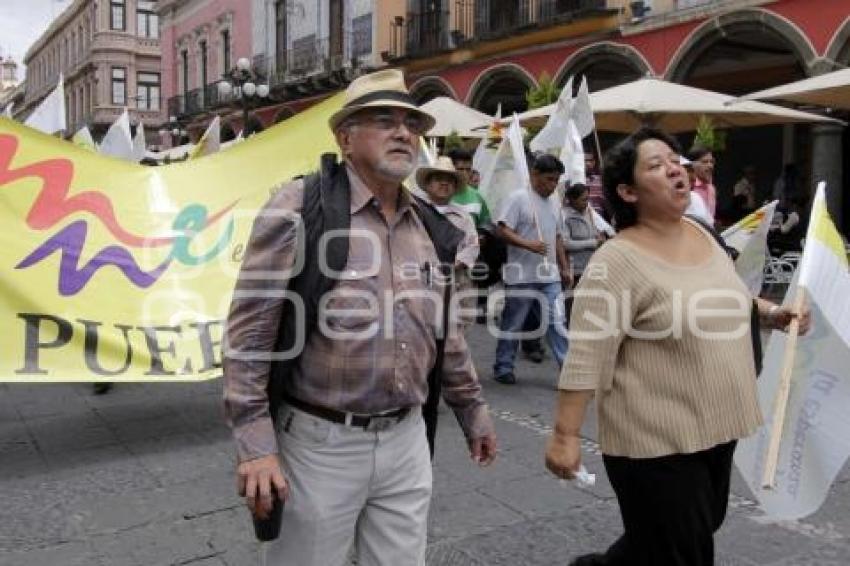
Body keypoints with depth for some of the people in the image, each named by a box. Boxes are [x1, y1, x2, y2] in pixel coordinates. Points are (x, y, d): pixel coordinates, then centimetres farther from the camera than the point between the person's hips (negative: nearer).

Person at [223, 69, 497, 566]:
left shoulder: (430, 226, 7)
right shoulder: (301, 207, -12)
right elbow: (249, 331, -13)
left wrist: (473, 409, 20)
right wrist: (255, 444, -16)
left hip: (406, 442, 6)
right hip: (319, 444, -5)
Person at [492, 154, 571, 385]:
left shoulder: (555, 204, 15)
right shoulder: (517, 198, -6)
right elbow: (503, 230, -13)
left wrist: (565, 268, 18)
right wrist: (528, 244, -25)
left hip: (550, 276, 5)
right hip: (522, 276, -5)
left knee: (556, 322, 2)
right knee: (513, 324, 6)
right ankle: (503, 367, 18)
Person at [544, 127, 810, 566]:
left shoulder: (701, 234, 4)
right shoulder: (618, 261, -21)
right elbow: (586, 357, -22)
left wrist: (770, 313, 6)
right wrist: (565, 434, -24)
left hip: (714, 429, 8)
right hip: (656, 441, -8)